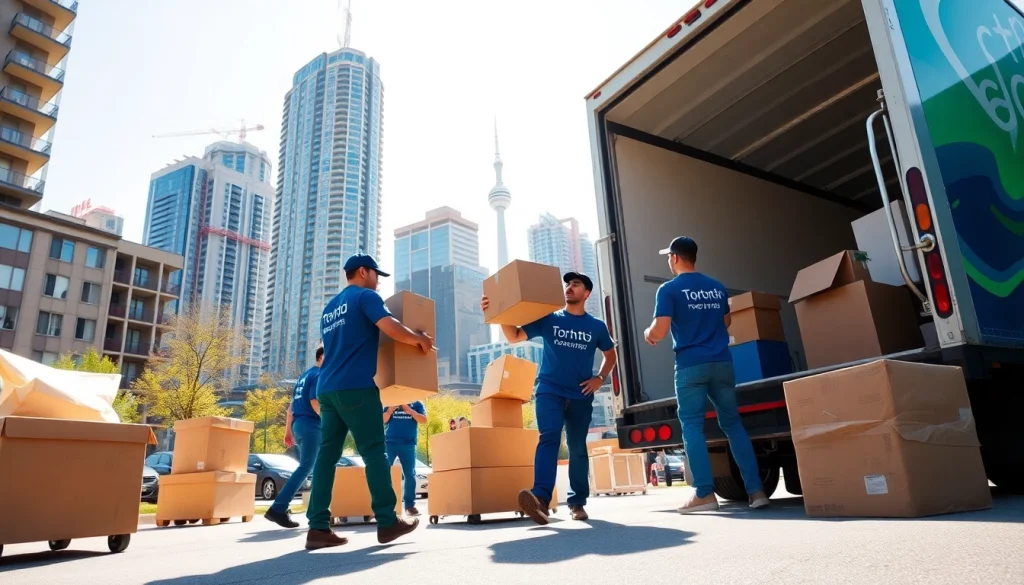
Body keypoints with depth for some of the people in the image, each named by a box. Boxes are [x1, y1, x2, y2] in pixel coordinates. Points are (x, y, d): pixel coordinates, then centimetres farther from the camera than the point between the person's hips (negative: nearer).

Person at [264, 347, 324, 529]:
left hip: (299, 425, 10)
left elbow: (292, 405, 20)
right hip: (310, 425, -10)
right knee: (305, 468, -12)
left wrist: (288, 430, 22)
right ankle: (278, 509, -18)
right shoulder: (319, 375, -8)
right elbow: (315, 402, -20)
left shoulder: (304, 376, 21)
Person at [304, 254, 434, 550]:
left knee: (327, 453, 4)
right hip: (356, 386, -8)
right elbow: (391, 328, -17)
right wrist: (420, 339, -1)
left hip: (327, 388, 8)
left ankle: (318, 528, 1)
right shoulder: (365, 296, -1)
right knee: (374, 451, -3)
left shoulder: (329, 308, 24)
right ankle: (387, 522, 0)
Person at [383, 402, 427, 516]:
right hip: (389, 442, 0)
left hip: (408, 444, 0)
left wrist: (409, 410, -13)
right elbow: (382, 420, 4)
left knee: (410, 474, 1)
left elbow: (423, 420, -3)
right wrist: (390, 410, -13)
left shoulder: (416, 404, 9)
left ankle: (410, 505, 8)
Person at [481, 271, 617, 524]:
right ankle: (541, 498, -33)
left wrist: (600, 378, 4)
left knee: (578, 448, 7)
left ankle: (577, 502, 17)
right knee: (549, 438, -20)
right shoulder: (548, 319, 4)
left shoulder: (596, 326, 7)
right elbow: (515, 337, 0)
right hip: (549, 391, -2)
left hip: (581, 396, 2)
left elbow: (610, 354, 21)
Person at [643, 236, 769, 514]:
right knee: (733, 423, 10)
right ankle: (756, 489, 8)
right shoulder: (717, 287, 14)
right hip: (722, 362, 5)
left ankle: (704, 494, -3)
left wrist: (648, 334, 10)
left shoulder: (669, 289, -4)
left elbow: (660, 331, -11)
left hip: (691, 364, -5)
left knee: (692, 426, 0)